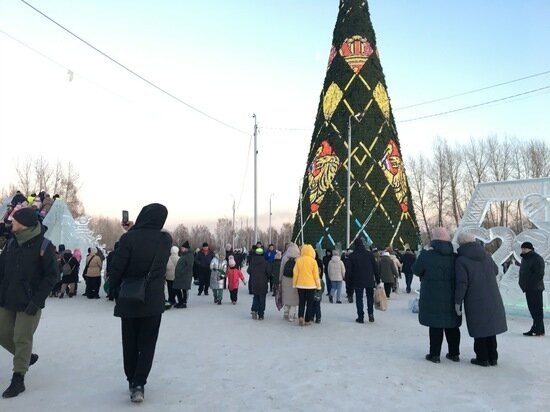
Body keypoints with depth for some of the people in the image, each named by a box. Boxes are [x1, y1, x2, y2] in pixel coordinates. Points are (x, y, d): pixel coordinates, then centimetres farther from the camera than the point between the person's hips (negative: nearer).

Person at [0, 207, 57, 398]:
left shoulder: (44, 245, -11)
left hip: (29, 303, -6)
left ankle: (18, 379, 11)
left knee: (22, 338, -2)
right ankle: (27, 357, 36)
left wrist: (37, 300, -17)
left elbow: (51, 276, -11)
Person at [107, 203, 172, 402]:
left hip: (129, 300, -1)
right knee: (147, 344, 9)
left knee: (130, 343, 15)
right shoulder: (166, 240, -5)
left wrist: (115, 292, 2)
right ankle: (139, 384, -1)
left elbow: (116, 268, -12)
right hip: (154, 301, 1)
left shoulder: (128, 238, -14)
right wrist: (135, 229, 14)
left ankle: (132, 381, 23)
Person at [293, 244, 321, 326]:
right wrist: (318, 285, 5)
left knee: (301, 302, 13)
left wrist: (294, 283, 12)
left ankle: (300, 316, -4)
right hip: (311, 285, -2)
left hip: (300, 285, 2)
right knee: (309, 303, 8)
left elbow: (295, 273, 2)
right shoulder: (313, 261, -9)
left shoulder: (298, 260, -3)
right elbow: (316, 274, -5)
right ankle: (307, 320, 9)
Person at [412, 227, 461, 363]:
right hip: (451, 299, 4)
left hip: (433, 299, -4)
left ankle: (435, 354, 8)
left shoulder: (426, 255, -14)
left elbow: (416, 270, -2)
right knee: (452, 326, 14)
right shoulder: (455, 257, 1)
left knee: (436, 326, 3)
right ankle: (454, 353, 24)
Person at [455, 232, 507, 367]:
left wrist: (457, 301, -11)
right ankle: (493, 357, 24)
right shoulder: (486, 255, 3)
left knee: (479, 329, 7)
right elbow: (496, 270, 17)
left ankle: (482, 358, 13)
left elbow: (462, 283, -18)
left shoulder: (461, 260, -15)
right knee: (490, 326, 16)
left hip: (475, 301, -5)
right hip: (493, 299, 6)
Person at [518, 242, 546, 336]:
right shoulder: (524, 259, 17)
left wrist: (531, 284, -20)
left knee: (537, 309, -6)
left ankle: (539, 330, -2)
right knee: (532, 309, 12)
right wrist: (523, 285, 14)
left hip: (535, 289, -9)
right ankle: (535, 328, 19)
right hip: (528, 289, 9)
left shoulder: (537, 259, -11)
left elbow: (539, 274, -18)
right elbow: (522, 273, 23)